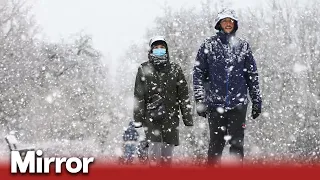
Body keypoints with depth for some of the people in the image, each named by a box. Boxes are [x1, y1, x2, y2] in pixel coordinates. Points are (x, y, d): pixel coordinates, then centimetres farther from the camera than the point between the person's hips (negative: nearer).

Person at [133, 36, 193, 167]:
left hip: (171, 116, 2)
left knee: (167, 151, 3)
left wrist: (187, 117, 4)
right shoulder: (144, 69, 6)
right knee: (155, 146, -13)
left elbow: (183, 95, 9)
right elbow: (138, 97, 4)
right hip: (151, 116, -2)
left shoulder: (175, 69, 9)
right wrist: (138, 118, -2)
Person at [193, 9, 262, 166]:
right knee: (216, 143, 2)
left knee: (237, 143, 1)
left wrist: (256, 101, 9)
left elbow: (252, 75, 12)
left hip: (238, 104, 1)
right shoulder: (208, 45, 4)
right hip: (215, 104, -1)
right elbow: (198, 74, 3)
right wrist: (200, 100, -4)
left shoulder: (243, 46, 9)